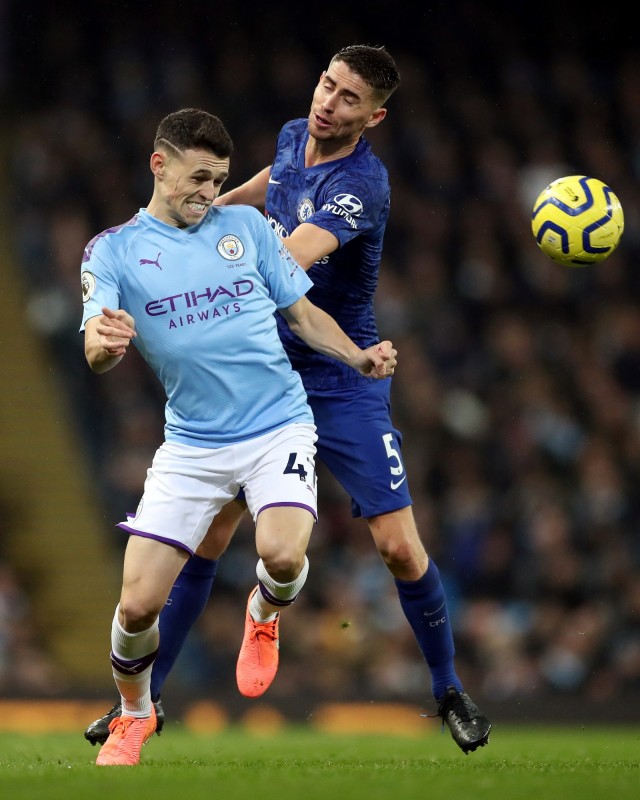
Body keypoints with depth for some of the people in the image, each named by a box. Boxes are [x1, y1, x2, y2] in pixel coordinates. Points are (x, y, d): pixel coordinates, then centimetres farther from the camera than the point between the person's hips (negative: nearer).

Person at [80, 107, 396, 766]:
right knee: (137, 605, -8)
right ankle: (134, 713, 24)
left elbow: (302, 313, 13)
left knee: (282, 555, -27)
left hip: (279, 427, 0)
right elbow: (97, 355, -13)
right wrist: (103, 342, -37)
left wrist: (358, 357, -5)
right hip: (191, 444, 0)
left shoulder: (246, 226, 5)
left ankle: (264, 615, 11)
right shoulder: (113, 250, 0)